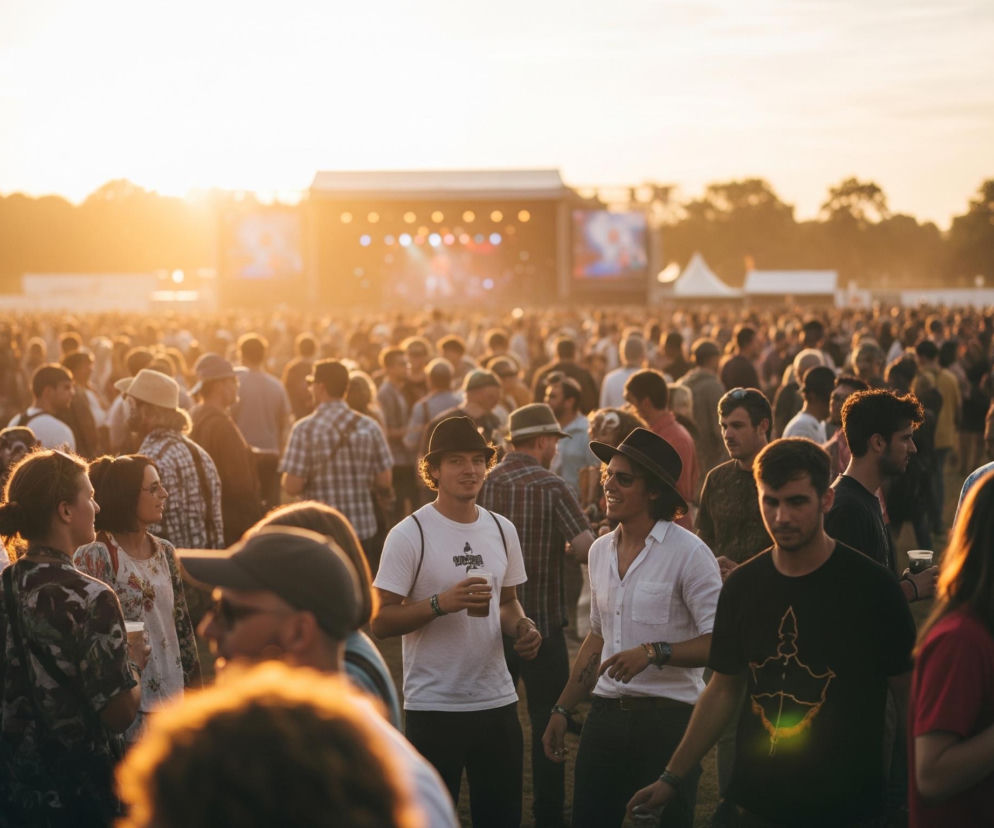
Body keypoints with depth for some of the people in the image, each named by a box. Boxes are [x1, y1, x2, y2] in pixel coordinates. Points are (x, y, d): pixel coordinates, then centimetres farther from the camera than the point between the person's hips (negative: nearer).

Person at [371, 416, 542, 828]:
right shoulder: (409, 534, -10)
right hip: (434, 705, -5)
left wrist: (521, 626, -1)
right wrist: (442, 603, -24)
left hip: (498, 701, 5)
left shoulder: (501, 530, 8)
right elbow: (380, 621, -12)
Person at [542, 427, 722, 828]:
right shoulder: (601, 551, 11)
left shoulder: (688, 552, -10)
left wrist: (654, 652, -25)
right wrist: (562, 710, 19)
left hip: (668, 719, -6)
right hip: (605, 715, 6)